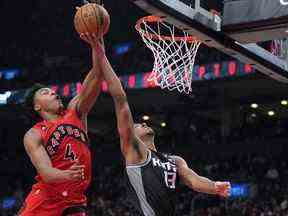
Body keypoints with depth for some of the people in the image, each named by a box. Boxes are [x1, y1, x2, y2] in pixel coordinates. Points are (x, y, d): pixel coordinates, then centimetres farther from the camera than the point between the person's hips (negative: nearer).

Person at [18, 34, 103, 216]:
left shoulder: (75, 111, 8)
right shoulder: (33, 136, -2)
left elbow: (96, 76, -5)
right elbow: (45, 171, -18)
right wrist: (66, 175, -41)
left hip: (75, 200, 3)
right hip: (44, 199, -3)